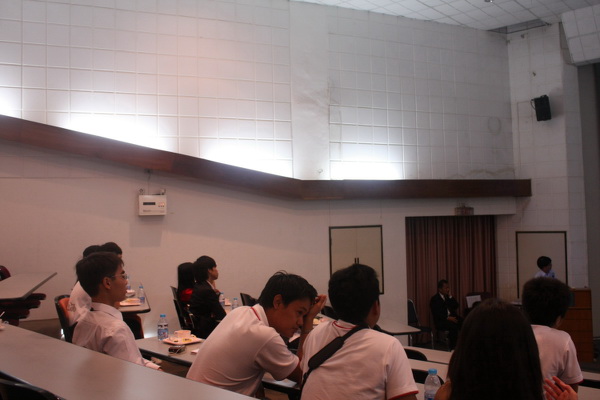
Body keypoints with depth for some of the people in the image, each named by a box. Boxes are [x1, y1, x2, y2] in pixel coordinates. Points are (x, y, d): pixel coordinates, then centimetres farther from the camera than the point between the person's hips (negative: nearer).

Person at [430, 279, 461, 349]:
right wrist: (448, 318, -24)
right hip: (440, 321, -6)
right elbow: (436, 314, -14)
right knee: (453, 326, -34)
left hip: (451, 317, 6)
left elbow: (456, 306, 13)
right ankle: (452, 348, -27)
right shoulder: (434, 299, -3)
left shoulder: (448, 297, 19)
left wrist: (450, 296, 4)